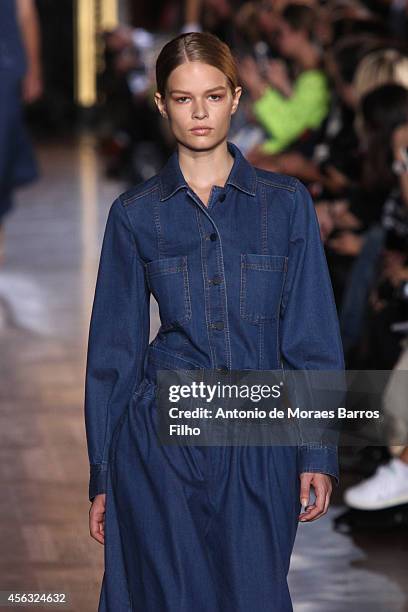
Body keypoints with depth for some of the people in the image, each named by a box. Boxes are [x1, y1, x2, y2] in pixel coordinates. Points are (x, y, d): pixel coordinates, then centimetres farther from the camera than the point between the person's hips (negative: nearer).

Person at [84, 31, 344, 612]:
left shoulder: (286, 203, 4)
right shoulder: (135, 213, 4)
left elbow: (314, 338, 4)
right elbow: (114, 348, 7)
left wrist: (319, 454, -3)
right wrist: (102, 476, 5)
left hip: (259, 448, 0)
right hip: (160, 438, 0)